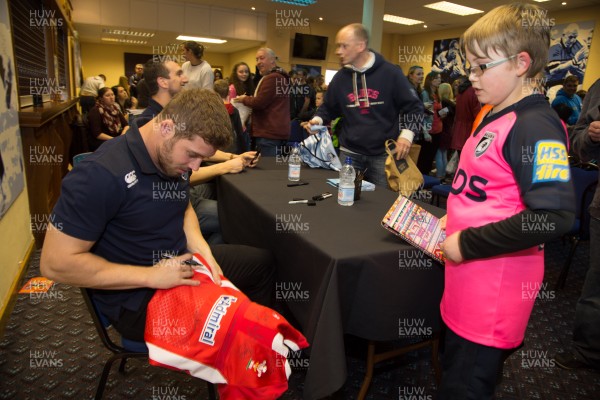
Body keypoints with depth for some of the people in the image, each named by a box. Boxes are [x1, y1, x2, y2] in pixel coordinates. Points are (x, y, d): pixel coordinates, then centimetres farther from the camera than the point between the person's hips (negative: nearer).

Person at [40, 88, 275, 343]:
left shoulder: (173, 155, -4)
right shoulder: (103, 174, -27)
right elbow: (55, 263, -24)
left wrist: (201, 249, -8)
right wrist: (151, 276, -26)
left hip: (179, 264, 8)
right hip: (136, 299, -8)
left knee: (262, 262, 15)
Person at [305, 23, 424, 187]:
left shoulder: (390, 73, -5)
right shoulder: (340, 77, 6)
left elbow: (413, 106, -1)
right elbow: (329, 108, 19)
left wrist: (407, 134, -14)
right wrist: (318, 119, -2)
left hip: (383, 154, -3)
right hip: (349, 153, 3)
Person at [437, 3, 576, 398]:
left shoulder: (536, 126, -18)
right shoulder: (492, 116, 11)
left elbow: (554, 217, -27)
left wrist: (468, 243, -21)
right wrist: (456, 221, 10)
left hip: (494, 294, -8)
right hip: (469, 282, 9)